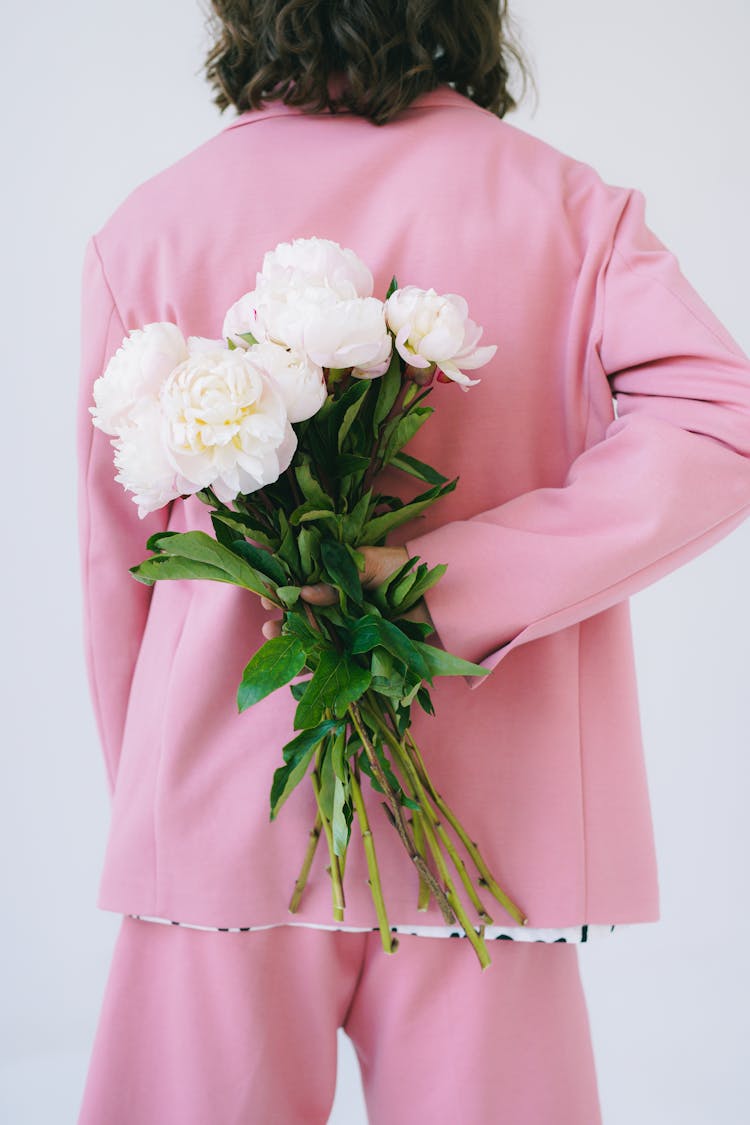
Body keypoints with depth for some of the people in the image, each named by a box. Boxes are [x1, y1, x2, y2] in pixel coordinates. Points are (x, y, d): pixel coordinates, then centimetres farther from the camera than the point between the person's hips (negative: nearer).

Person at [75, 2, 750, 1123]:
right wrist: (447, 587, -16)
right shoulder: (565, 200, 0)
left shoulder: (149, 225, 1)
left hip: (228, 815, 1)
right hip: (489, 829, 0)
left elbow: (114, 564, 7)